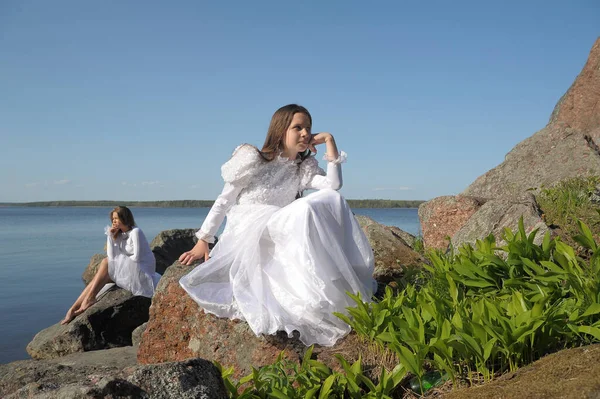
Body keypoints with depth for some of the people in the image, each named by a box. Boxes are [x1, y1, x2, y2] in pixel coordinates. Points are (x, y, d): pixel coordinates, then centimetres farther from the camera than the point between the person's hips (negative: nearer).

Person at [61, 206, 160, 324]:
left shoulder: (136, 232, -11)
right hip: (128, 272, 8)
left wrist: (120, 263, -3)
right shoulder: (120, 235, 12)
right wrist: (111, 236, -5)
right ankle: (73, 309, -16)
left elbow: (136, 257, -17)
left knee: (106, 262, -19)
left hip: (143, 273, -8)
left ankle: (90, 299, -20)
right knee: (100, 276, -12)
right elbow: (112, 256, -1)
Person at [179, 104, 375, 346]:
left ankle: (344, 285, -24)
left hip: (279, 234, 5)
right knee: (304, 210, -33)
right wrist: (203, 241, -3)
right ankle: (323, 295, -35)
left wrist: (329, 142, -5)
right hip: (246, 235, -5)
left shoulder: (304, 168, 12)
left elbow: (333, 184, -5)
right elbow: (224, 201, 2)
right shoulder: (253, 159, -1)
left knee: (332, 200, -19)